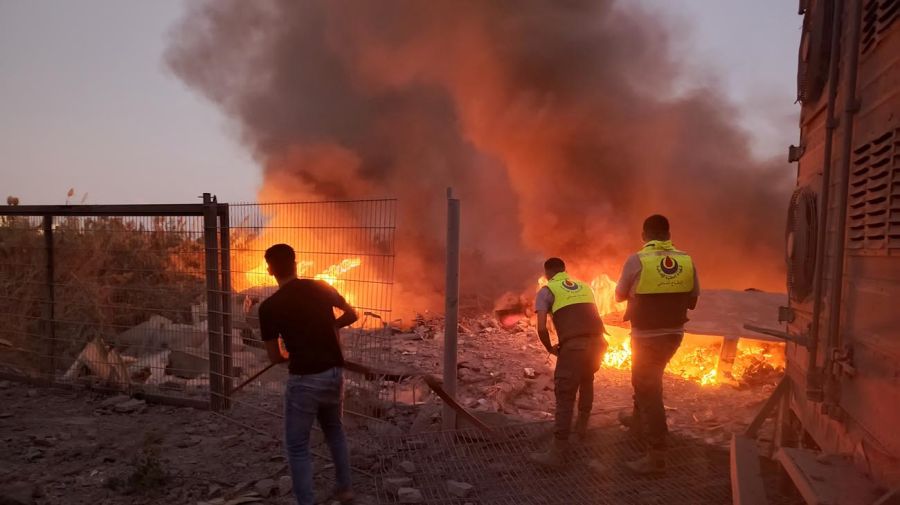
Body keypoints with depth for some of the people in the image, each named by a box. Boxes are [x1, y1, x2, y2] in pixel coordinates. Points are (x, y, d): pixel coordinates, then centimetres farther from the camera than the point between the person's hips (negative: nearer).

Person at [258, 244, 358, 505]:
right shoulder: (321, 287, 0)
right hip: (335, 373, 5)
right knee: (334, 430, 27)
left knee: (297, 447, 12)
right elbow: (352, 315, 10)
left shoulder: (269, 307, -10)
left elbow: (274, 357, -3)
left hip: (304, 380, -5)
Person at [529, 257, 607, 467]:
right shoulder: (584, 287, 24)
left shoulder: (546, 291, 8)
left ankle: (557, 452, 2)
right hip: (597, 342, 6)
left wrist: (550, 348, 14)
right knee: (587, 381, 30)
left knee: (565, 395, 0)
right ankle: (582, 426, 43)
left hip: (574, 346, -5)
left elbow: (541, 328, -3)